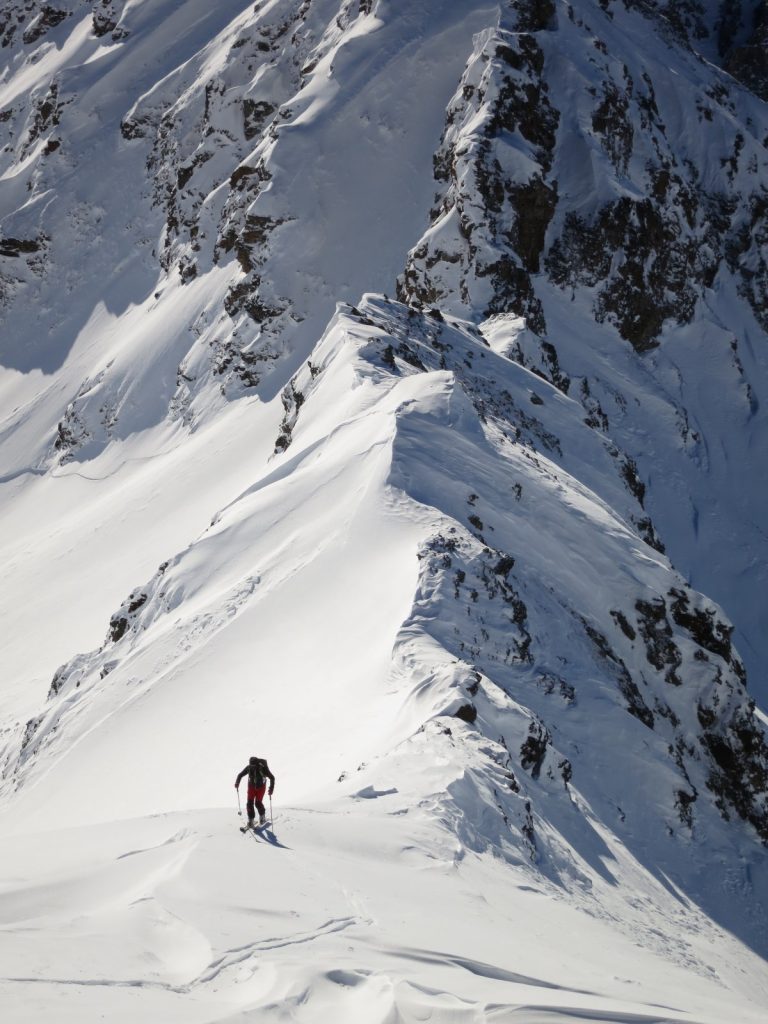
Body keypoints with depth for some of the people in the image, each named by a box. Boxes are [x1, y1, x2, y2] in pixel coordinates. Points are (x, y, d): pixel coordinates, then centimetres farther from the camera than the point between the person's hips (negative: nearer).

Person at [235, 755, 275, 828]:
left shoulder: (263, 768, -26)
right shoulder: (248, 768, -18)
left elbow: (272, 778, -16)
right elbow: (240, 775, -4)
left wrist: (271, 788, -27)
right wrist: (237, 782, -23)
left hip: (261, 787, -3)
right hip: (251, 786, 3)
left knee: (258, 803, -10)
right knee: (250, 803, -8)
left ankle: (262, 816, 18)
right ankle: (251, 820, 3)